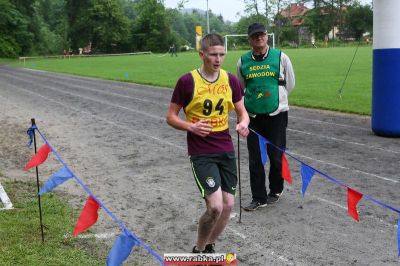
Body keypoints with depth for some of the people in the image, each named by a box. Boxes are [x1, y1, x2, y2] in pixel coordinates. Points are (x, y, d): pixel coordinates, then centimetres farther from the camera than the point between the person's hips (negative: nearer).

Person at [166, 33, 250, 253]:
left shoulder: (231, 80, 2)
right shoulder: (187, 81, -10)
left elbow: (242, 113, 9)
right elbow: (171, 117, -3)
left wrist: (243, 123, -14)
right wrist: (191, 127, -22)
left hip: (226, 150, 5)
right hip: (201, 153, -5)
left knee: (228, 205, 6)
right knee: (215, 207, -15)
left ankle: (209, 247, 31)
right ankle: (198, 250, 13)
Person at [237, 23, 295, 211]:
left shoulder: (280, 57, -1)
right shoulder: (243, 61, 4)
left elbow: (290, 84, 9)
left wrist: (275, 98, 10)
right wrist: (255, 101, 11)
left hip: (276, 114, -2)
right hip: (252, 116, 2)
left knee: (276, 156, 4)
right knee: (255, 159, 4)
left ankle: (275, 190, 28)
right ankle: (259, 198, 15)